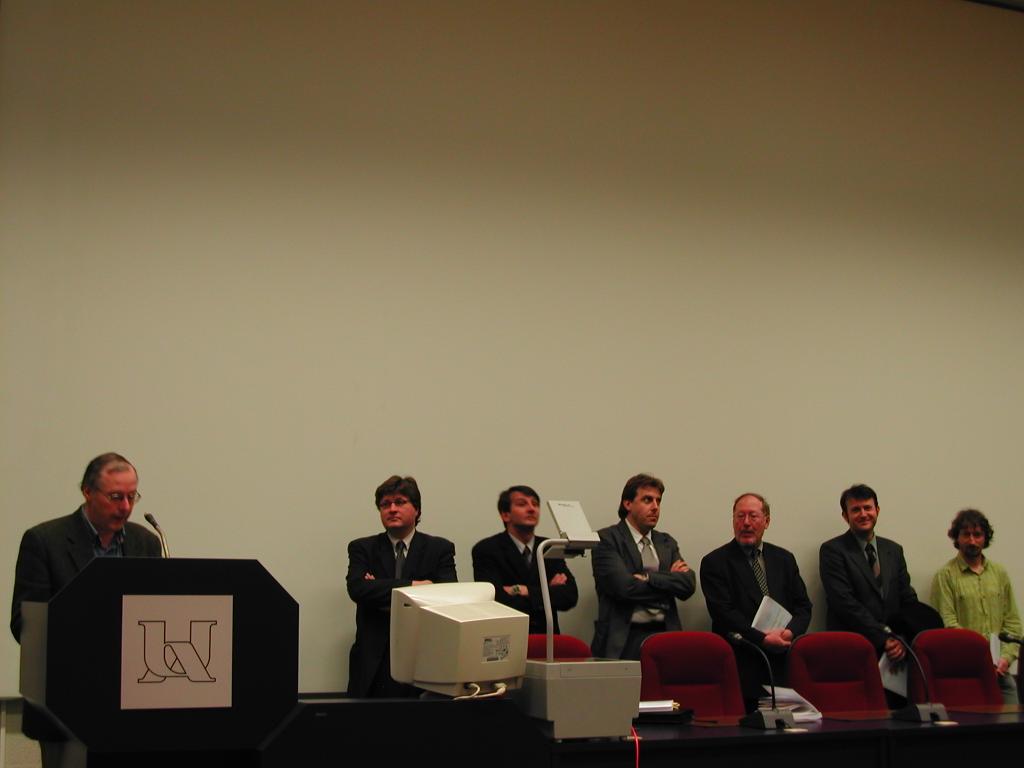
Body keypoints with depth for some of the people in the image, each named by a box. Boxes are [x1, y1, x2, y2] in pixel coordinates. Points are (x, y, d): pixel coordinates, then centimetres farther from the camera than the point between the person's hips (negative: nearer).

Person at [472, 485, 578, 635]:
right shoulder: (486, 550, -3)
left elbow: (570, 596, -2)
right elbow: (499, 600, -15)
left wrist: (524, 591, -13)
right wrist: (549, 592, -6)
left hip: (546, 636, 2)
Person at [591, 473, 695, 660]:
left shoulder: (667, 542, 21)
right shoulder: (607, 539, 3)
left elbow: (688, 585, 7)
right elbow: (623, 586, -10)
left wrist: (648, 577, -7)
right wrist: (669, 580, 3)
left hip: (664, 636, 5)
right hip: (624, 639, -5)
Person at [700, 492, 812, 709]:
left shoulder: (784, 559, 17)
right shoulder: (715, 562, 3)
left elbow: (803, 606, 13)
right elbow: (724, 613, -7)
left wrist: (790, 631, -8)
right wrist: (763, 639, -15)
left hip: (783, 667, 4)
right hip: (741, 668, -4)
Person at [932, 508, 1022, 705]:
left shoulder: (999, 573, 16)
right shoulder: (945, 576, 1)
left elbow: (1012, 622, 14)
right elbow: (948, 624, -7)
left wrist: (1005, 658, -2)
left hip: (999, 670, 4)